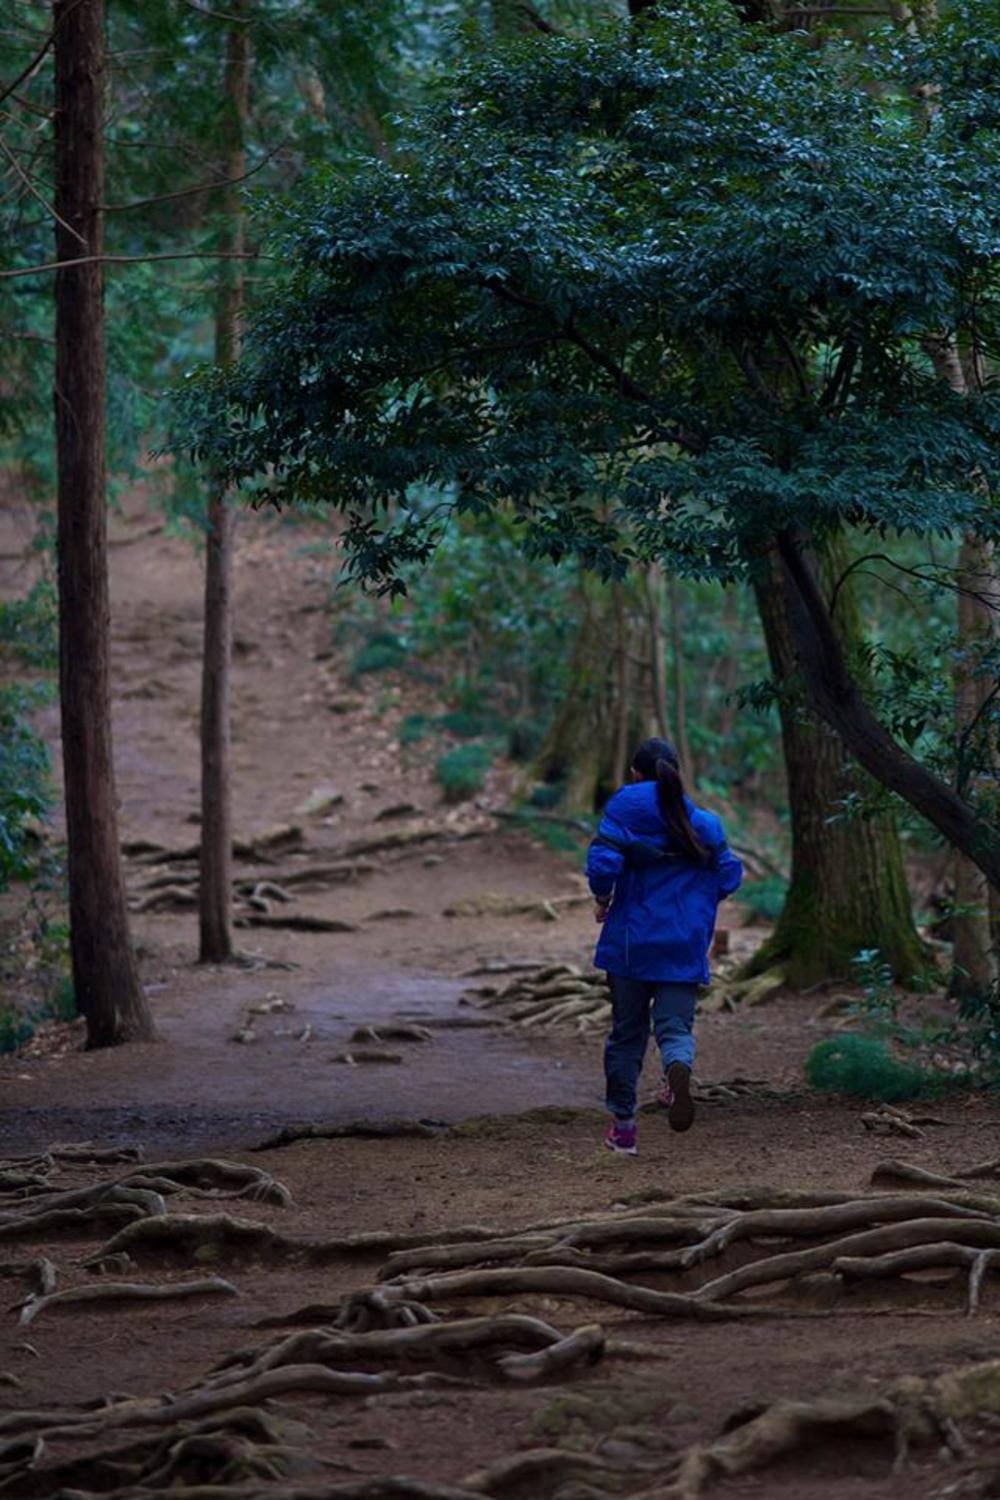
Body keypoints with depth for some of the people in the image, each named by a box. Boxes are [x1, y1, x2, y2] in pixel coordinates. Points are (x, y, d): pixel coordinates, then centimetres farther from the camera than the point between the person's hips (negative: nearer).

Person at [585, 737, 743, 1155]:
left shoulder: (624, 809, -5)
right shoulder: (704, 823, 5)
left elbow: (603, 863, -17)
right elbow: (729, 874, 6)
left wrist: (603, 900, 2)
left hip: (631, 939, -1)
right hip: (685, 944, 1)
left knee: (627, 1030, 11)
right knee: (675, 1025, 2)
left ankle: (622, 1123, 15)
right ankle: (678, 1068, -35)